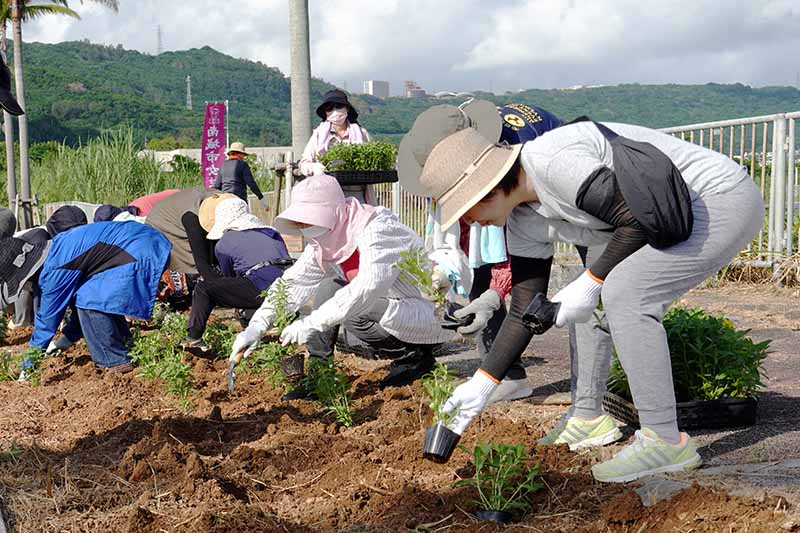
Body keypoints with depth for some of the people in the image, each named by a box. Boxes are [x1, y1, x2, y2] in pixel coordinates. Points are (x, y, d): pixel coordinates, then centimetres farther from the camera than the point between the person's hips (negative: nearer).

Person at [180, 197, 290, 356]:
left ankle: (193, 339, -3)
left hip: (262, 290, -6)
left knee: (203, 289, 4)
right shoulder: (271, 232, 29)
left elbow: (229, 277, 24)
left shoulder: (223, 244, 14)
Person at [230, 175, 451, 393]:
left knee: (353, 312, -26)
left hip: (430, 314, -8)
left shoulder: (377, 229, -25)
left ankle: (415, 357, -6)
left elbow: (367, 287, -38)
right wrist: (256, 327, -12)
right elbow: (292, 283, 1)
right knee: (328, 291, -3)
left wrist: (311, 323, -40)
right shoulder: (322, 242, 1)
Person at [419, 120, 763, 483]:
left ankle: (666, 441, -14)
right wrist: (482, 384, 6)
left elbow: (641, 218, -24)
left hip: (727, 198, -10)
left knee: (623, 292, -22)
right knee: (596, 294, 12)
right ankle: (588, 416, 22)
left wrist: (589, 283, -16)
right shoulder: (523, 221, 4)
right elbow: (525, 311, 8)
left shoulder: (552, 160, -25)